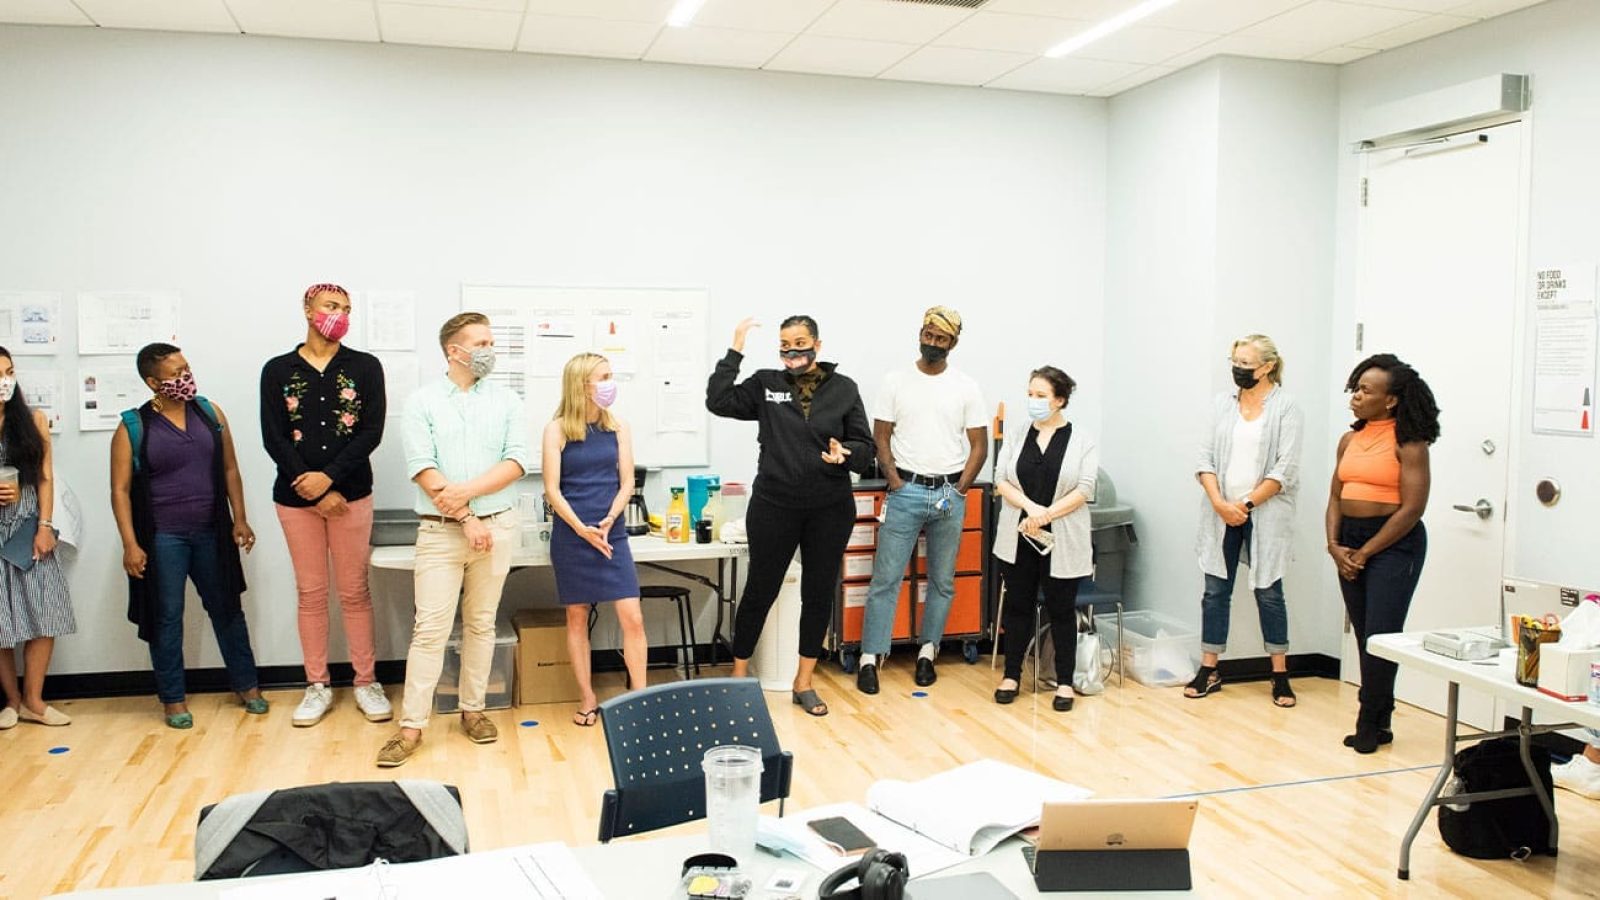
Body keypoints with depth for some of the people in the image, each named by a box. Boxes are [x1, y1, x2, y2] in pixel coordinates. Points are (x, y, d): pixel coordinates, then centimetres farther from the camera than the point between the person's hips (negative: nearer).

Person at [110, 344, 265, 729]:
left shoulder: (209, 412, 3)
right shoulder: (132, 427, -6)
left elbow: (229, 469, 8)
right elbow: (120, 489, -6)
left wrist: (239, 519, 4)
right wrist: (130, 545, -11)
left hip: (211, 532, 3)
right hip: (162, 538, -3)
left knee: (227, 608, 12)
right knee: (167, 617, 6)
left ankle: (246, 684, 24)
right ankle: (173, 698, 19)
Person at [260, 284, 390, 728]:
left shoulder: (365, 367, 2)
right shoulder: (277, 370, 3)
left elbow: (371, 432, -5)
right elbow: (273, 439, -3)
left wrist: (329, 476, -16)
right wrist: (316, 494, -10)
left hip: (351, 494, -1)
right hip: (296, 497, 1)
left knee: (354, 591, 5)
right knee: (310, 592, 9)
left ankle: (366, 682, 15)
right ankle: (318, 686, 20)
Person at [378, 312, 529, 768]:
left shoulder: (507, 401, 6)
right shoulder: (422, 401, -1)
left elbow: (516, 462, -3)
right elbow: (422, 469, -8)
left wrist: (467, 491, -15)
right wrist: (466, 519, -13)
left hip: (496, 525, 2)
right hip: (439, 529, -2)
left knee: (481, 624, 10)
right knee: (430, 628, -3)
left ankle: (473, 709, 22)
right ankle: (411, 725, 4)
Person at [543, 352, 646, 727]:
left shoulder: (618, 428, 5)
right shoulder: (557, 429, -2)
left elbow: (627, 482, 3)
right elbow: (552, 490, -5)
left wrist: (608, 520, -13)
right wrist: (581, 529, -16)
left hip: (611, 534, 2)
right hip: (570, 535, -2)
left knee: (632, 617, -5)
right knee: (577, 618, 7)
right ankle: (588, 699, 19)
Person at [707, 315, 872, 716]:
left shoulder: (844, 389, 1)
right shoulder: (765, 384, 2)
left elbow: (865, 449, 1)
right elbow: (718, 402, -10)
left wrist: (845, 454, -20)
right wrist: (735, 351, -11)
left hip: (830, 510, 1)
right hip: (774, 507, -1)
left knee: (819, 594, 10)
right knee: (760, 591, 8)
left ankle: (804, 683, 26)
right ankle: (738, 675, 25)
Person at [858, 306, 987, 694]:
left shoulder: (966, 387, 3)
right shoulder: (895, 382, 1)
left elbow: (979, 446, 5)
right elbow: (881, 437, 2)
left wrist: (960, 489, -4)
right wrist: (894, 481, -8)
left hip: (950, 495, 2)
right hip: (906, 491, -2)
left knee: (943, 581, 10)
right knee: (886, 578, -2)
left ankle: (927, 652, 23)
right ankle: (869, 658, 3)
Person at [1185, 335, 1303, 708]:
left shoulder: (1286, 408, -5)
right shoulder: (1222, 402, 6)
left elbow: (1284, 470, -10)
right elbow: (1205, 459, 2)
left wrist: (1246, 503, -14)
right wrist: (1220, 503, -10)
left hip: (1265, 515, -3)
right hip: (1221, 513, 3)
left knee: (1269, 592, 4)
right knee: (1215, 590, 6)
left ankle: (1280, 676, 15)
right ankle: (1208, 671, 15)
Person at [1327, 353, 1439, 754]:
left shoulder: (1408, 443, -9)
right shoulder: (1350, 440, 11)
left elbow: (1412, 508, -13)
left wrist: (1365, 552, -12)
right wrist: (1335, 546, -2)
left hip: (1394, 543, -6)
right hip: (1350, 543, 7)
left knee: (1380, 636, -5)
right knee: (1363, 637, 10)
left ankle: (1370, 724, 7)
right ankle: (1379, 723, 20)